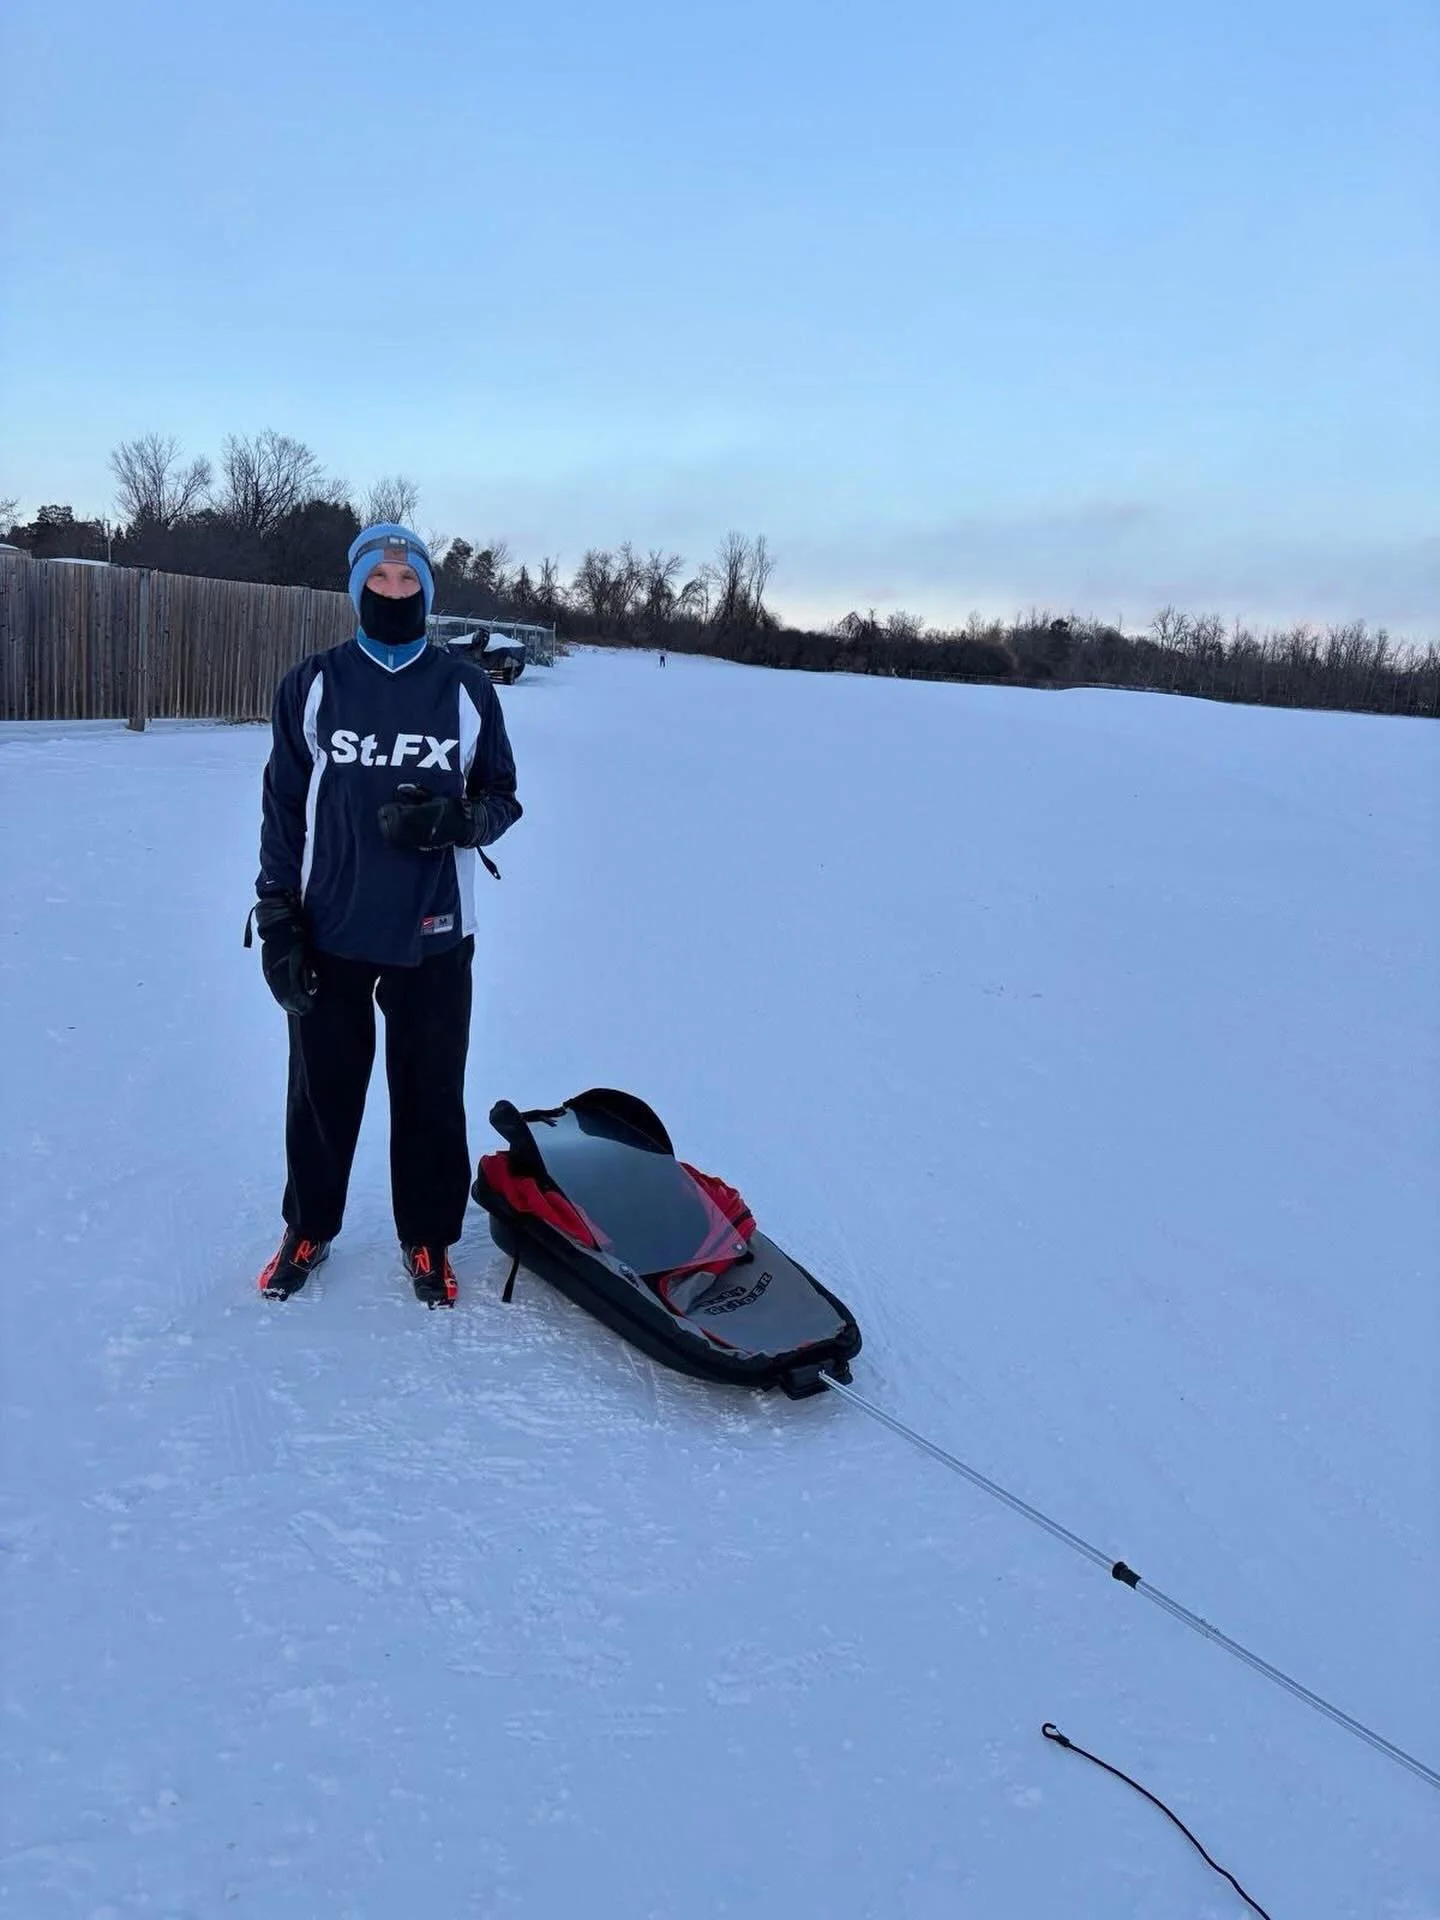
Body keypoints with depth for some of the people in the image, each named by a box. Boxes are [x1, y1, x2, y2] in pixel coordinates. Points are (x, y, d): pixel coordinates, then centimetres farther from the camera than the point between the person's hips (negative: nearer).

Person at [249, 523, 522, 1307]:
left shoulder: (466, 689, 1)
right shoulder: (312, 684, 2)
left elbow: (501, 798, 7)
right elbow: (283, 807, 4)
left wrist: (453, 818, -16)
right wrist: (277, 918, -1)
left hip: (433, 934, 0)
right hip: (330, 931, 1)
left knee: (431, 1095, 7)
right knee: (322, 1089, 12)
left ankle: (427, 1237, 26)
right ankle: (308, 1228, 32)